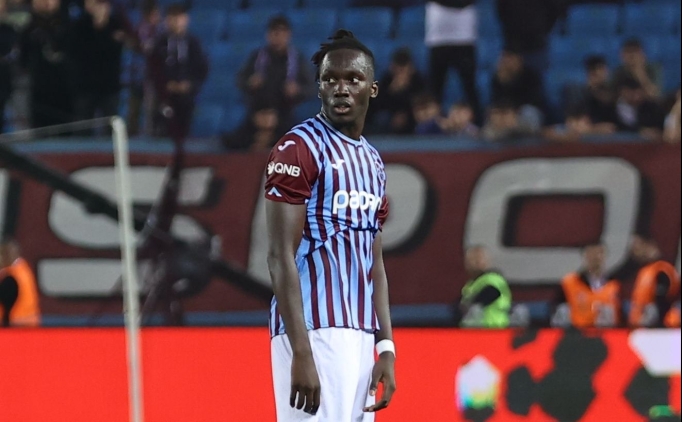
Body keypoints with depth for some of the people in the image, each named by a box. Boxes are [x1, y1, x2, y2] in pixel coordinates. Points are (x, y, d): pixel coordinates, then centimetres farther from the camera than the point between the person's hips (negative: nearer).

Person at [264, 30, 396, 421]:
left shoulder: (373, 162, 19)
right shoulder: (299, 148, -6)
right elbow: (282, 256, -12)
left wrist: (387, 347, 13)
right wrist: (301, 353, -20)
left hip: (360, 336, 8)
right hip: (314, 331, -8)